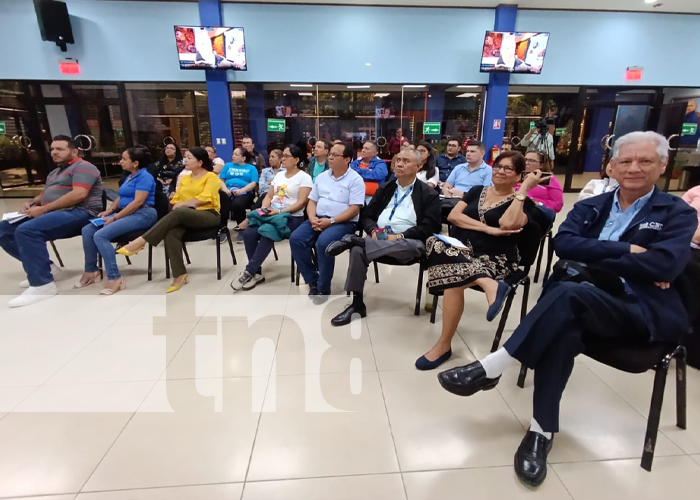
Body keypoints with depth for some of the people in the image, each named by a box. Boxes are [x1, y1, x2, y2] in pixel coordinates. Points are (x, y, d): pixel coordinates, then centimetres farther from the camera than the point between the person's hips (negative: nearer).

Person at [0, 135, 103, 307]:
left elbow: (79, 194, -20)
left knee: (26, 230, -31)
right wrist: (31, 204, 6)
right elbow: (45, 194, 30)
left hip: (78, 214, -10)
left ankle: (42, 285, -25)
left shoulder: (82, 167, -5)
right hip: (53, 215, 10)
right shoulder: (54, 172, 27)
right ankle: (45, 267, 4)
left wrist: (44, 209, -19)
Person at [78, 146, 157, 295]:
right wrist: (109, 210, 1)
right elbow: (121, 197, 22)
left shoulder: (144, 177, -10)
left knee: (101, 235, -25)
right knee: (87, 229, -5)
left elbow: (138, 202, -20)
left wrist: (114, 218, -20)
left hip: (142, 214, -9)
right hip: (125, 213, 10)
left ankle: (114, 278, -22)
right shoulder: (129, 176, 20)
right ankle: (91, 271, 4)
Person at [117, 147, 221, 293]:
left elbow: (205, 198, -10)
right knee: (171, 233, -30)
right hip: (186, 216, 5)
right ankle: (179, 275, -32)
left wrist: (183, 204, -9)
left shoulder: (211, 177, 5)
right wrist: (182, 204, -6)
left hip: (209, 215, -5)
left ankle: (141, 242, -31)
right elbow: (176, 199, 15)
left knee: (178, 213, -36)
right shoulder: (184, 178, 25)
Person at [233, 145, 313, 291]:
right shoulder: (279, 175, 19)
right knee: (248, 233, -20)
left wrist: (280, 212, -22)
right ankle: (256, 273, -11)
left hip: (291, 217, -6)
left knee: (267, 234, -34)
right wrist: (263, 209, -3)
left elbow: (301, 203, -12)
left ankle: (249, 272, -21)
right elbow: (269, 196, 18)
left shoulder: (304, 177, -2)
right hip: (272, 215, 7)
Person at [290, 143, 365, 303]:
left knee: (323, 242, -34)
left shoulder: (355, 179, -5)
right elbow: (312, 201, 14)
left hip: (343, 222, -6)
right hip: (318, 219, 6)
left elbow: (354, 209, -12)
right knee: (296, 239, -18)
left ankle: (323, 287, -13)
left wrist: (331, 221, -20)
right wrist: (313, 218, -7)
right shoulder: (321, 177, 14)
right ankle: (312, 280, -5)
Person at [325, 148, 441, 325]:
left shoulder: (428, 194, 5)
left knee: (416, 246, -39)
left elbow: (430, 227, -5)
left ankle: (353, 240, -33)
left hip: (408, 242, -2)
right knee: (358, 250, -29)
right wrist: (374, 231, -10)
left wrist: (400, 236, -18)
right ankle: (357, 304, -19)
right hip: (379, 239, 3)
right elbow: (367, 216, 15)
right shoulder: (385, 189, 19)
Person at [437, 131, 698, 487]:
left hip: (642, 312, -2)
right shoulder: (589, 207, 18)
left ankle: (491, 368, -30)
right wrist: (627, 251, -10)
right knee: (563, 330, -34)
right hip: (581, 305, 3)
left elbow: (666, 265, -11)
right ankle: (542, 431, -23)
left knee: (570, 292, -34)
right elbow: (562, 244, -3)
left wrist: (591, 257, -9)